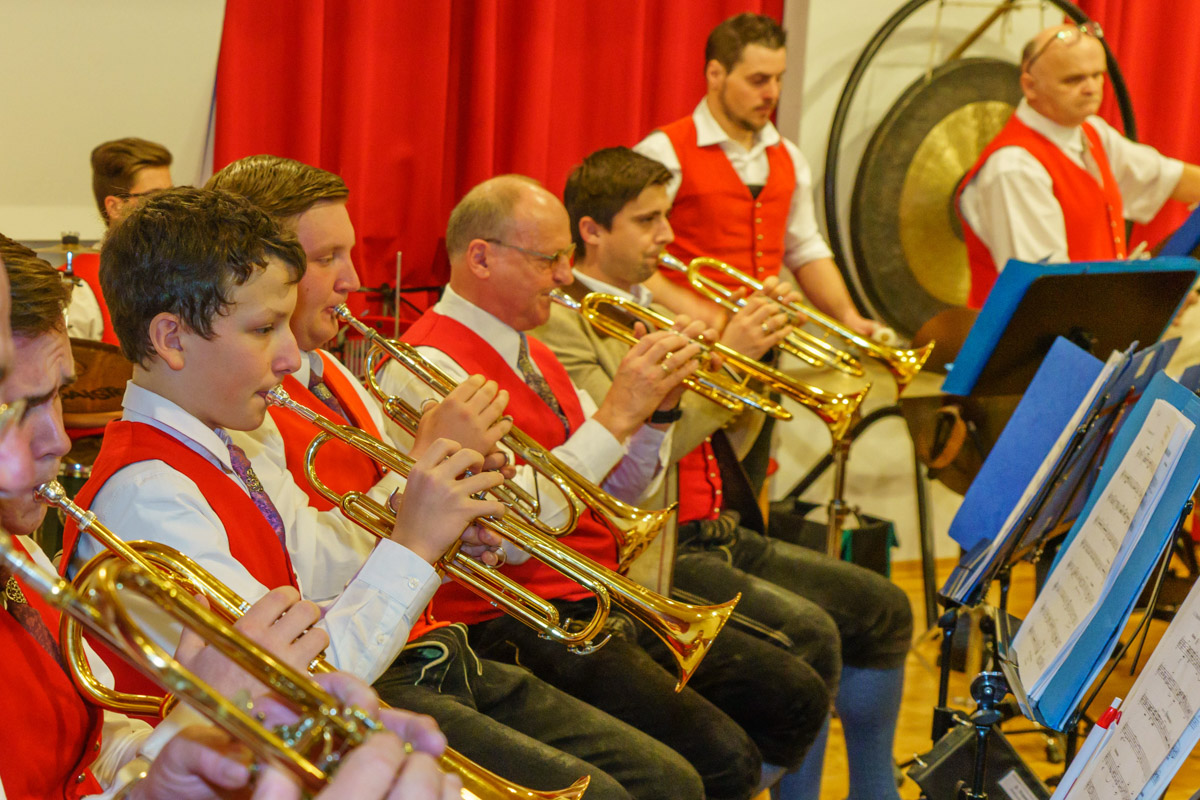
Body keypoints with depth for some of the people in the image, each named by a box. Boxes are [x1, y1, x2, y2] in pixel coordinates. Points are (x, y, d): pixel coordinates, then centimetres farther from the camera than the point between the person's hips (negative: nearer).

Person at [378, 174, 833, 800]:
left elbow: (619, 490, 19)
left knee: (795, 698, 3)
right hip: (517, 626, -9)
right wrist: (614, 416, -22)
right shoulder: (429, 367, -14)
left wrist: (658, 407, 0)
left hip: (606, 600, 9)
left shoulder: (531, 352, 16)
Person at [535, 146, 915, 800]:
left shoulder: (649, 308, 19)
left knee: (881, 608, 7)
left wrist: (759, 342, 4)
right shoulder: (561, 323, -11)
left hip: (718, 532, 10)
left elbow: (724, 432, 19)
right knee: (806, 631, -26)